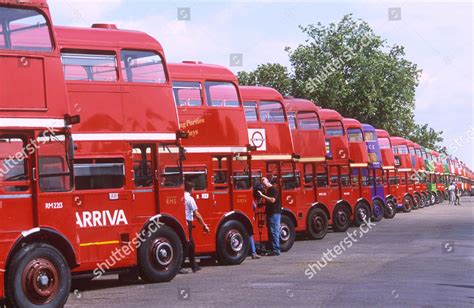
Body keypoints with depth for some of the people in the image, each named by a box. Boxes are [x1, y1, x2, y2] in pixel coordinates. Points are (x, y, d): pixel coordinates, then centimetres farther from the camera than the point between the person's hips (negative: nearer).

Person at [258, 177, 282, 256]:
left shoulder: (273, 189, -10)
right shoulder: (268, 190, 20)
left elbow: (272, 200, -22)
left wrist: (262, 195, -22)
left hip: (275, 213, -10)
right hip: (270, 214, 10)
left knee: (274, 231, -11)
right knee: (271, 232, 10)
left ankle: (276, 250, -12)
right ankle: (272, 249, 13)